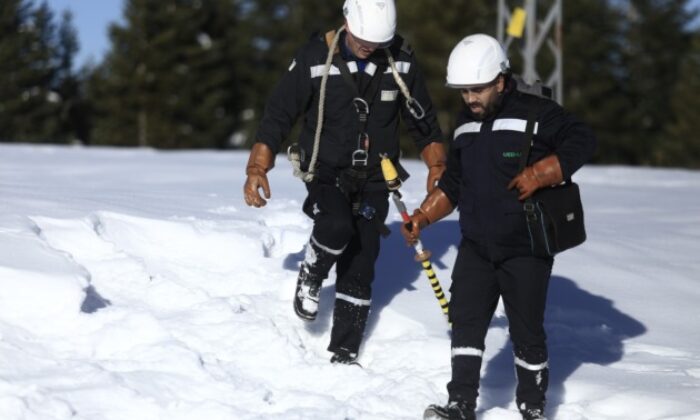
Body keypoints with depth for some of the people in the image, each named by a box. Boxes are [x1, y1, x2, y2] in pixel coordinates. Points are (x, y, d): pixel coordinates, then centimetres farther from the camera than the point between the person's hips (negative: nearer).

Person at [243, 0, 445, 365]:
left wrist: (436, 165, 7)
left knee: (359, 270, 2)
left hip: (373, 180, 3)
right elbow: (278, 113, -7)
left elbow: (422, 117, 10)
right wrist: (258, 167, -13)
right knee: (337, 226, -32)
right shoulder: (316, 57, -13)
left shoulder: (401, 60, -5)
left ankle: (344, 354, 13)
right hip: (326, 171, -2)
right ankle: (310, 277, -1)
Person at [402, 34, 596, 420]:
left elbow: (581, 142, -16)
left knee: (526, 330, 3)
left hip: (525, 248, -6)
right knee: (465, 321, -2)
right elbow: (453, 184, 19)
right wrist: (422, 217, 9)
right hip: (476, 245, 6)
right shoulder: (466, 124, 11)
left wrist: (538, 175, -24)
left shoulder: (535, 113, -11)